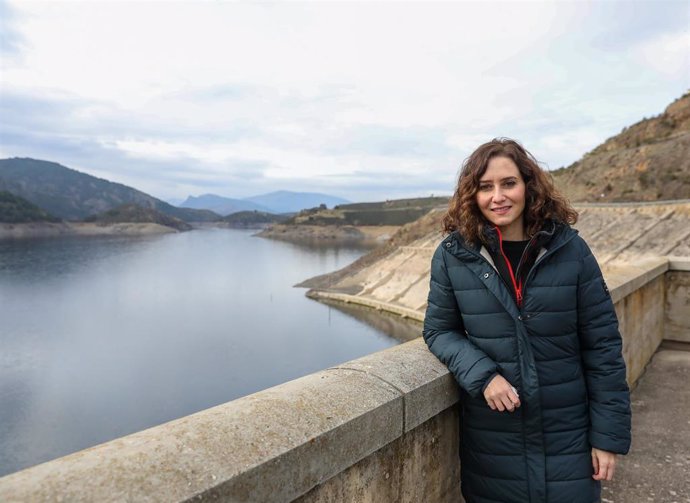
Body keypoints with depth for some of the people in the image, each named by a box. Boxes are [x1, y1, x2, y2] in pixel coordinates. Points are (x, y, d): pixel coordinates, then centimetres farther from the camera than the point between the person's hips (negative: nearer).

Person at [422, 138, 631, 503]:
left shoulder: (569, 249, -8)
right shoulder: (453, 255, -8)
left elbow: (602, 344, -4)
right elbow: (439, 330, 0)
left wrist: (609, 433, -3)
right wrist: (482, 375, -17)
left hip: (567, 435, 0)